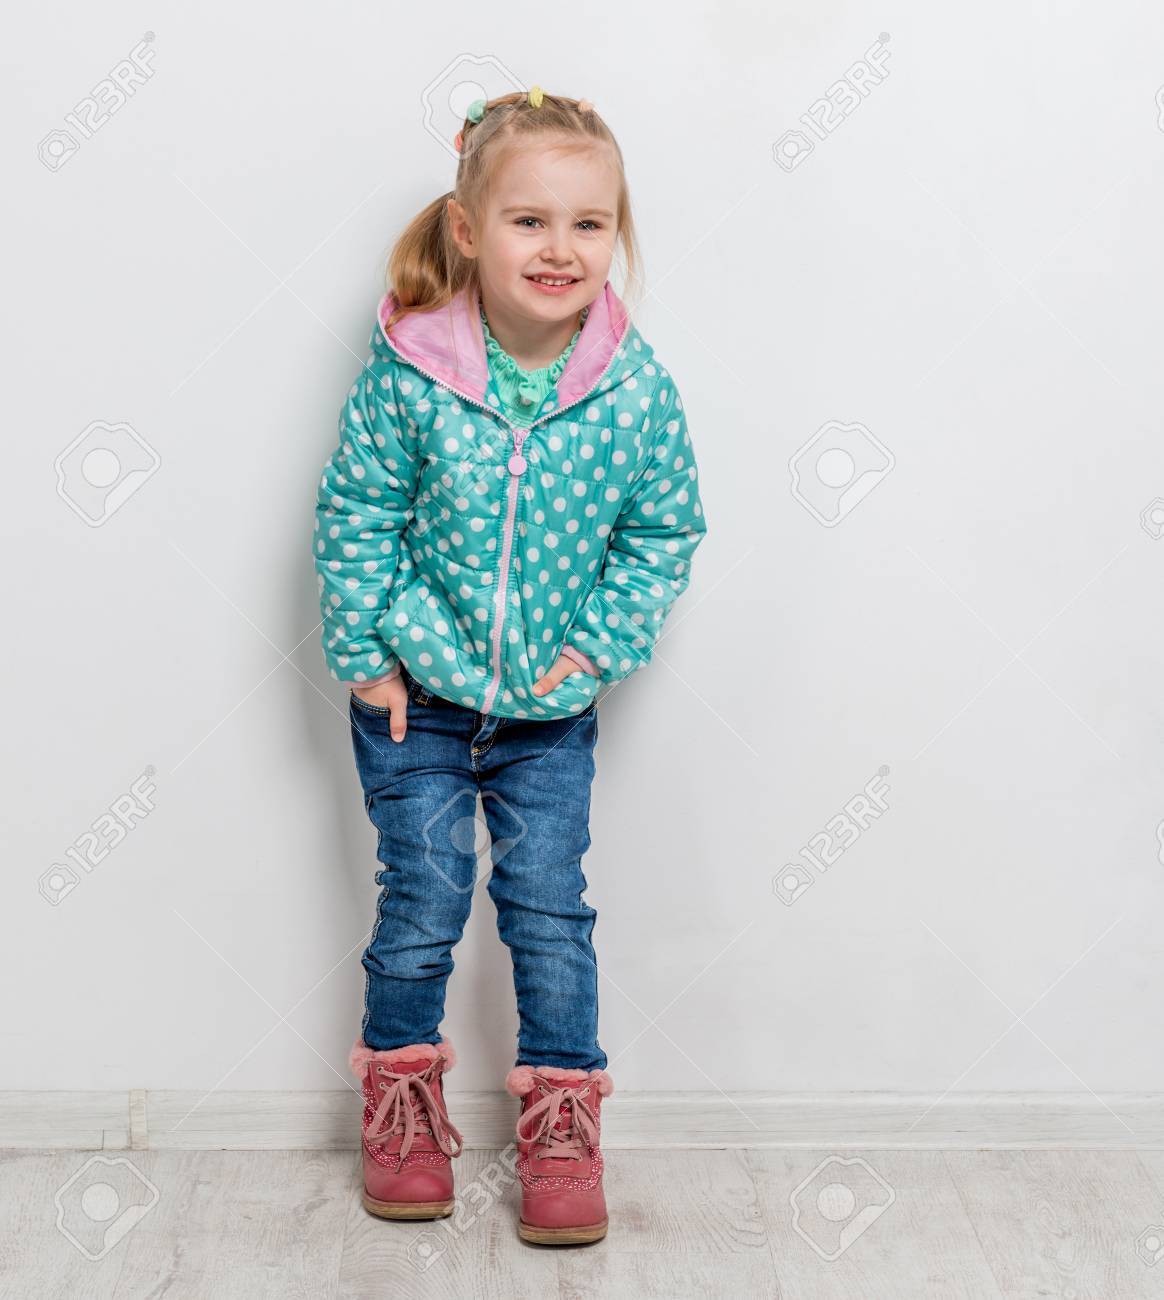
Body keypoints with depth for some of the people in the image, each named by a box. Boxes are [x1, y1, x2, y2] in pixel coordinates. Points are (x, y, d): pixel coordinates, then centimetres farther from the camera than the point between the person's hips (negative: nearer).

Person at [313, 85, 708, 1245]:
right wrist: (363, 653, -6)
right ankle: (402, 1104, 29)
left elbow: (665, 529, 0)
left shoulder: (637, 386, -12)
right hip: (417, 691, -1)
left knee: (550, 906, 6)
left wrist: (600, 644, -7)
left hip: (552, 703, 1)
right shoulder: (407, 372, -16)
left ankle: (561, 1120, 22)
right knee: (421, 899, 7)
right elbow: (355, 512, -6)